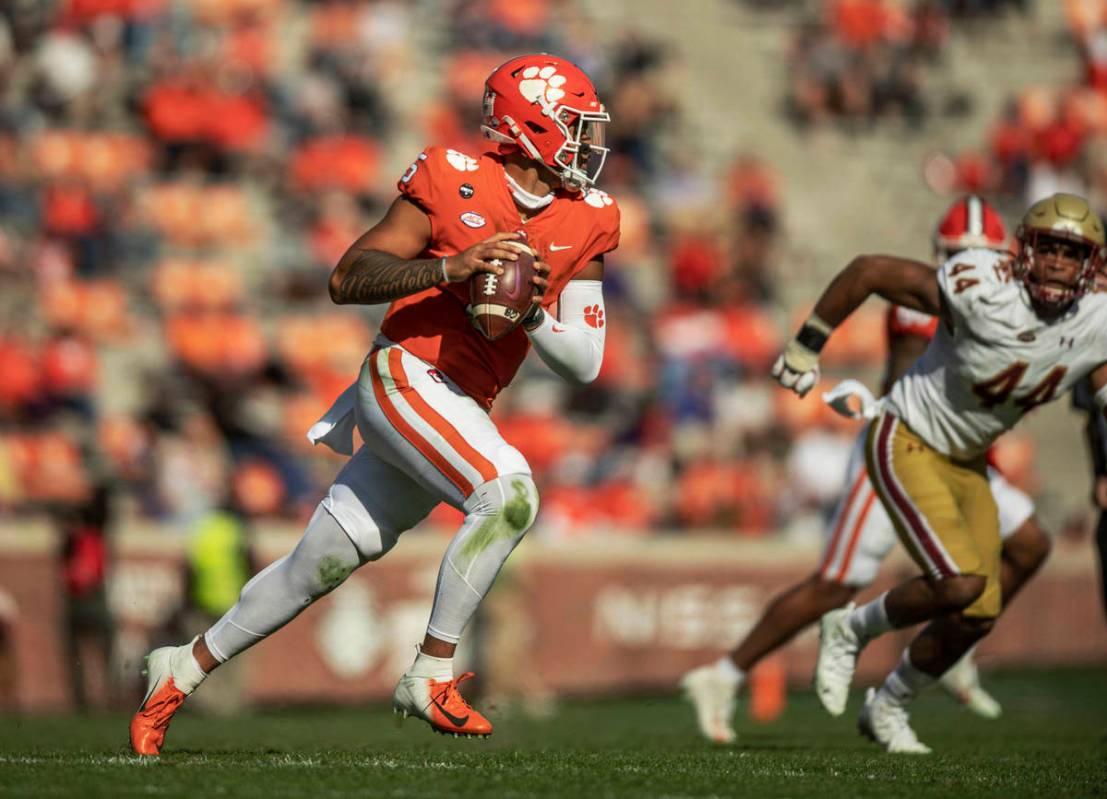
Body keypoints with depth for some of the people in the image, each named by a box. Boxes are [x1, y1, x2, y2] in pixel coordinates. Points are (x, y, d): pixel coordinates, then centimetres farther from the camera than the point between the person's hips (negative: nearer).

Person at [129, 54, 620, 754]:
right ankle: (432, 676, -20)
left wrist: (533, 315, -13)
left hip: (459, 412, 7)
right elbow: (347, 280, -9)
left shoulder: (587, 223, 6)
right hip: (405, 376, -6)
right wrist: (449, 267, -23)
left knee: (318, 567, 12)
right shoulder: (452, 181, -9)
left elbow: (586, 362, 6)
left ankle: (183, 670, 28)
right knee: (509, 492, -29)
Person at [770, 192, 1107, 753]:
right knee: (961, 584, -22)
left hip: (966, 462, 7)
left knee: (978, 616, 4)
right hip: (906, 446, -7)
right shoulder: (982, 291, -30)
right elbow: (868, 270, -21)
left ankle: (888, 707, 30)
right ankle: (851, 631, 6)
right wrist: (807, 345, -13)